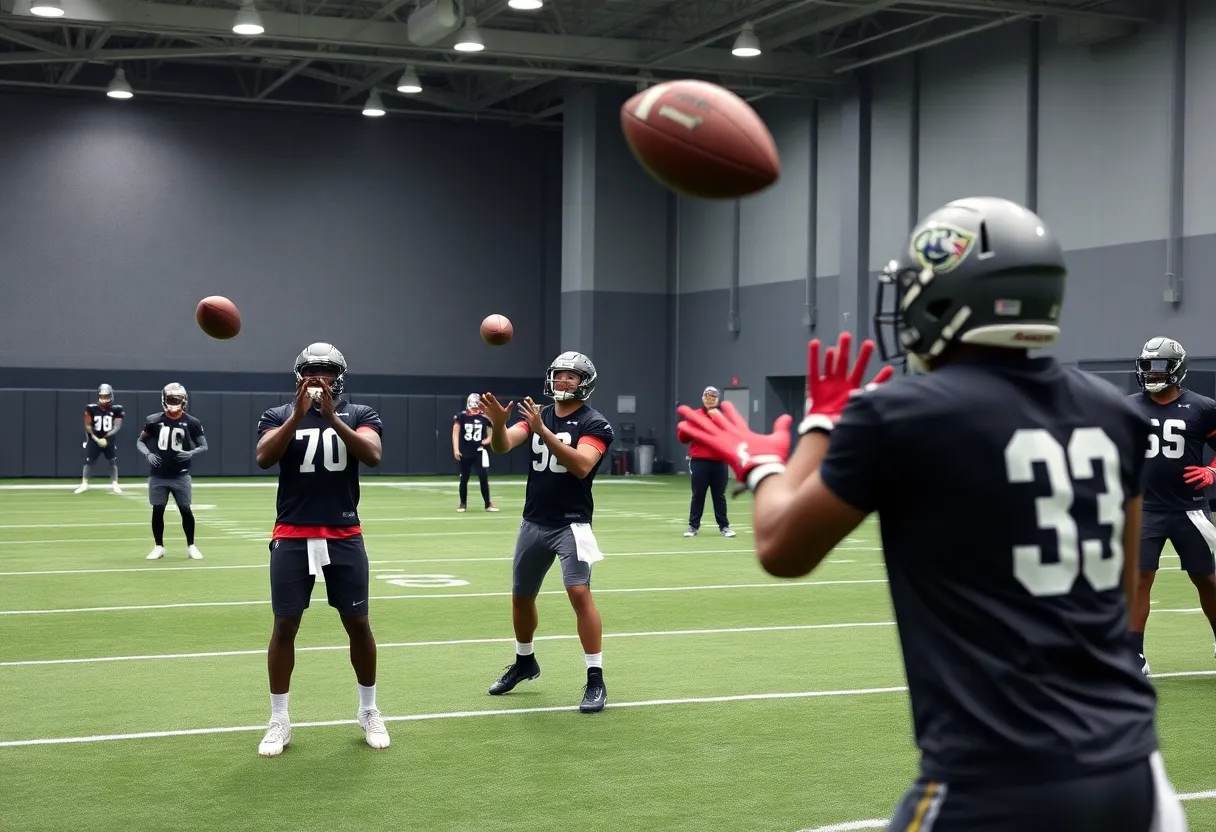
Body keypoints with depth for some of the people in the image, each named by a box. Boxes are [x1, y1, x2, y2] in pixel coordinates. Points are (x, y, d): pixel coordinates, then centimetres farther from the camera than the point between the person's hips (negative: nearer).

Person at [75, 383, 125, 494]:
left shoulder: (116, 409, -6)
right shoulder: (91, 409, -7)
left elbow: (118, 426, -8)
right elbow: (87, 426, -5)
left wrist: (106, 437, -17)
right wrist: (96, 438, -15)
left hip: (109, 440, 1)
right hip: (94, 439, -1)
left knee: (113, 462, 1)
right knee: (88, 461, -3)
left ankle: (114, 484, 10)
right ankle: (84, 484, 5)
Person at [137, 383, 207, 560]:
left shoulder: (191, 423, -3)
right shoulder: (154, 420, -1)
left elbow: (204, 446, 3)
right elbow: (140, 441, 8)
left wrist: (191, 453, -17)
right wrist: (147, 454, -11)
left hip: (180, 475, -1)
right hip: (158, 475, 1)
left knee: (185, 510, -1)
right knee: (157, 510, 3)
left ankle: (191, 546, 14)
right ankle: (159, 547, 17)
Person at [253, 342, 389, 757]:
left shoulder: (359, 414, 2)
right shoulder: (279, 415, 2)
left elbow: (372, 456, -17)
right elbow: (264, 458, -17)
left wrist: (332, 416, -26)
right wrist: (298, 415, -27)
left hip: (344, 536, 0)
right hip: (292, 537, 0)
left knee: (358, 622, 5)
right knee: (285, 625, 1)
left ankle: (369, 712, 21)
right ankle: (279, 720, 13)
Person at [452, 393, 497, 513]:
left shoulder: (484, 417, -3)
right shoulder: (461, 416, -5)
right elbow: (455, 433, -5)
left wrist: (488, 439, -7)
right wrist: (456, 449, -13)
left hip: (479, 452, 0)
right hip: (465, 452, 0)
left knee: (483, 477, -5)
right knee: (464, 479, 7)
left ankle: (488, 504, 4)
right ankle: (462, 504, 20)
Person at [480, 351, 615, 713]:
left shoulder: (595, 424, -9)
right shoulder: (538, 415, 7)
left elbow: (581, 466, -26)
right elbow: (502, 445, -8)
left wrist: (543, 431, -33)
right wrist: (498, 422, -30)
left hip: (571, 524, -6)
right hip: (533, 522, 6)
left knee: (579, 593, -19)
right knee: (521, 597, 16)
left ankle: (596, 680, -12)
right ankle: (524, 662, 39)